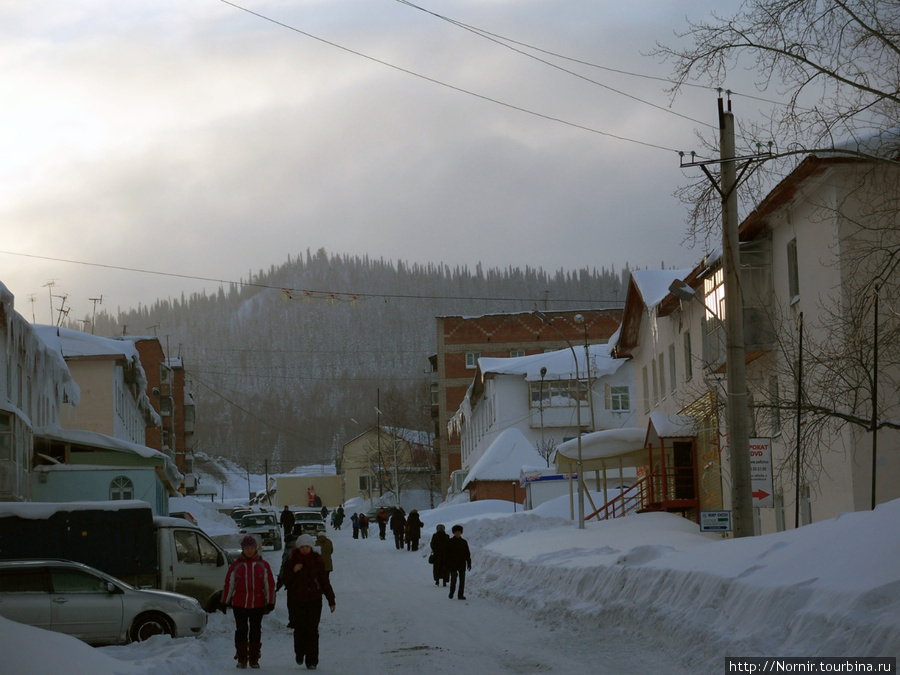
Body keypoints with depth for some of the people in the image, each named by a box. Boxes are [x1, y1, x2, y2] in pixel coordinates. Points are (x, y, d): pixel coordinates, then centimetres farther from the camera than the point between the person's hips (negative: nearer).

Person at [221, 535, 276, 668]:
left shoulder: (263, 565, 4)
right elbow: (228, 584, 10)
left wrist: (270, 602, 2)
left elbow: (269, 584, 7)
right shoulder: (236, 566, 4)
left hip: (258, 604, 0)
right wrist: (225, 602, 11)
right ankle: (241, 659, 9)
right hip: (239, 604, 0)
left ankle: (254, 659, 12)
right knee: (241, 631, 1)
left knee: (255, 631, 5)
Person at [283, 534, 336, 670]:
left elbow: (324, 581, 5)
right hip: (297, 600, 0)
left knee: (312, 630, -5)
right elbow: (286, 581, 2)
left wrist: (331, 600, 3)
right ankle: (299, 653, 27)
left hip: (314, 599, 0)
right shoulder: (293, 561, 2)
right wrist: (293, 571, -16)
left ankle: (312, 660, -2)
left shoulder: (317, 561, 1)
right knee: (299, 629, 0)